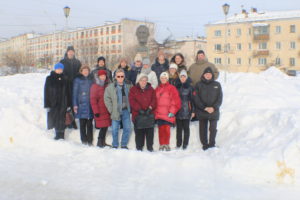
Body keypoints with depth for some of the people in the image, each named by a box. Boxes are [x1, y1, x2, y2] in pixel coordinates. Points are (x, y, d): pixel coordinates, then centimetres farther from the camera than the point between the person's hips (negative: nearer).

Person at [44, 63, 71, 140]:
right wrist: (47, 105, -5)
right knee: (53, 119, 1)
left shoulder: (64, 79, 9)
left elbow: (67, 92, 10)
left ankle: (61, 135, 9)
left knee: (62, 120, -1)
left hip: (63, 103, 1)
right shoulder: (49, 79, 2)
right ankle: (58, 134, 15)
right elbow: (46, 92, 0)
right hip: (53, 103, -1)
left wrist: (68, 104, 5)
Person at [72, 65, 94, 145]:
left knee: (90, 123, 4)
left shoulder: (91, 80, 11)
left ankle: (90, 140, 11)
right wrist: (75, 104, -6)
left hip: (90, 105, 2)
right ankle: (84, 140, 11)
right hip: (81, 105, -2)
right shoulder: (77, 80, 4)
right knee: (82, 123, 2)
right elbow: (75, 93, 1)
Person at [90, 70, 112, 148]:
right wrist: (96, 111, -13)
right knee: (103, 127, -7)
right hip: (100, 111, -6)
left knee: (105, 127, 8)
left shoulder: (107, 86, 14)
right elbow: (93, 100, -9)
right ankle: (100, 142, 6)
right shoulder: (95, 86, -4)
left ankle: (103, 142, 20)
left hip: (107, 111, 6)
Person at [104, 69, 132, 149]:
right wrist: (111, 110, -6)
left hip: (126, 110, 2)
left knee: (127, 128, 6)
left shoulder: (128, 86, 3)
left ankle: (124, 145, 22)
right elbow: (107, 99, -3)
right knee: (115, 129, 4)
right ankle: (115, 146, 20)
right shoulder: (110, 87, -5)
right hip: (116, 111, -2)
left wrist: (129, 107, 1)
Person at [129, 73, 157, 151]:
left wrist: (150, 108, -13)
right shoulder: (133, 90, 5)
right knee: (139, 132, 2)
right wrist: (139, 109, -15)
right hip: (138, 114, -2)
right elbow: (132, 101, -5)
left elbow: (154, 100, 3)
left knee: (150, 131, 2)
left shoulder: (151, 89, 12)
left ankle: (150, 147, 12)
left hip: (149, 114, 2)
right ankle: (139, 148, 11)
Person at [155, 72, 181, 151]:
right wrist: (155, 111, 9)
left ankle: (167, 144, 9)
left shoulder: (172, 88, 0)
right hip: (159, 114, 4)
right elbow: (155, 101, 18)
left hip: (168, 114, -3)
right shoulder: (157, 89, 14)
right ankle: (161, 145, 13)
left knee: (167, 129, -6)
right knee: (161, 129, 4)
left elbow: (176, 101, -4)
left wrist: (172, 111, -9)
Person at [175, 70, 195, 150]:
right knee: (179, 128, 7)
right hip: (178, 110, 2)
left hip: (187, 111, -2)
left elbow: (192, 99, 1)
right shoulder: (176, 86, 8)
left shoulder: (190, 87, 1)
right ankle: (178, 143, 14)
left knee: (186, 127, 2)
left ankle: (185, 144, 9)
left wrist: (193, 111, -3)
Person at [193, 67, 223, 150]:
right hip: (202, 112, 0)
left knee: (213, 129, -3)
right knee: (203, 129, 5)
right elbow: (196, 98, -4)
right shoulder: (199, 85, 3)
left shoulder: (217, 85, 7)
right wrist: (205, 108, -13)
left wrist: (214, 107, -12)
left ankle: (212, 144, 10)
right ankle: (204, 144, 17)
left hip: (214, 112, 0)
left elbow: (220, 98, 3)